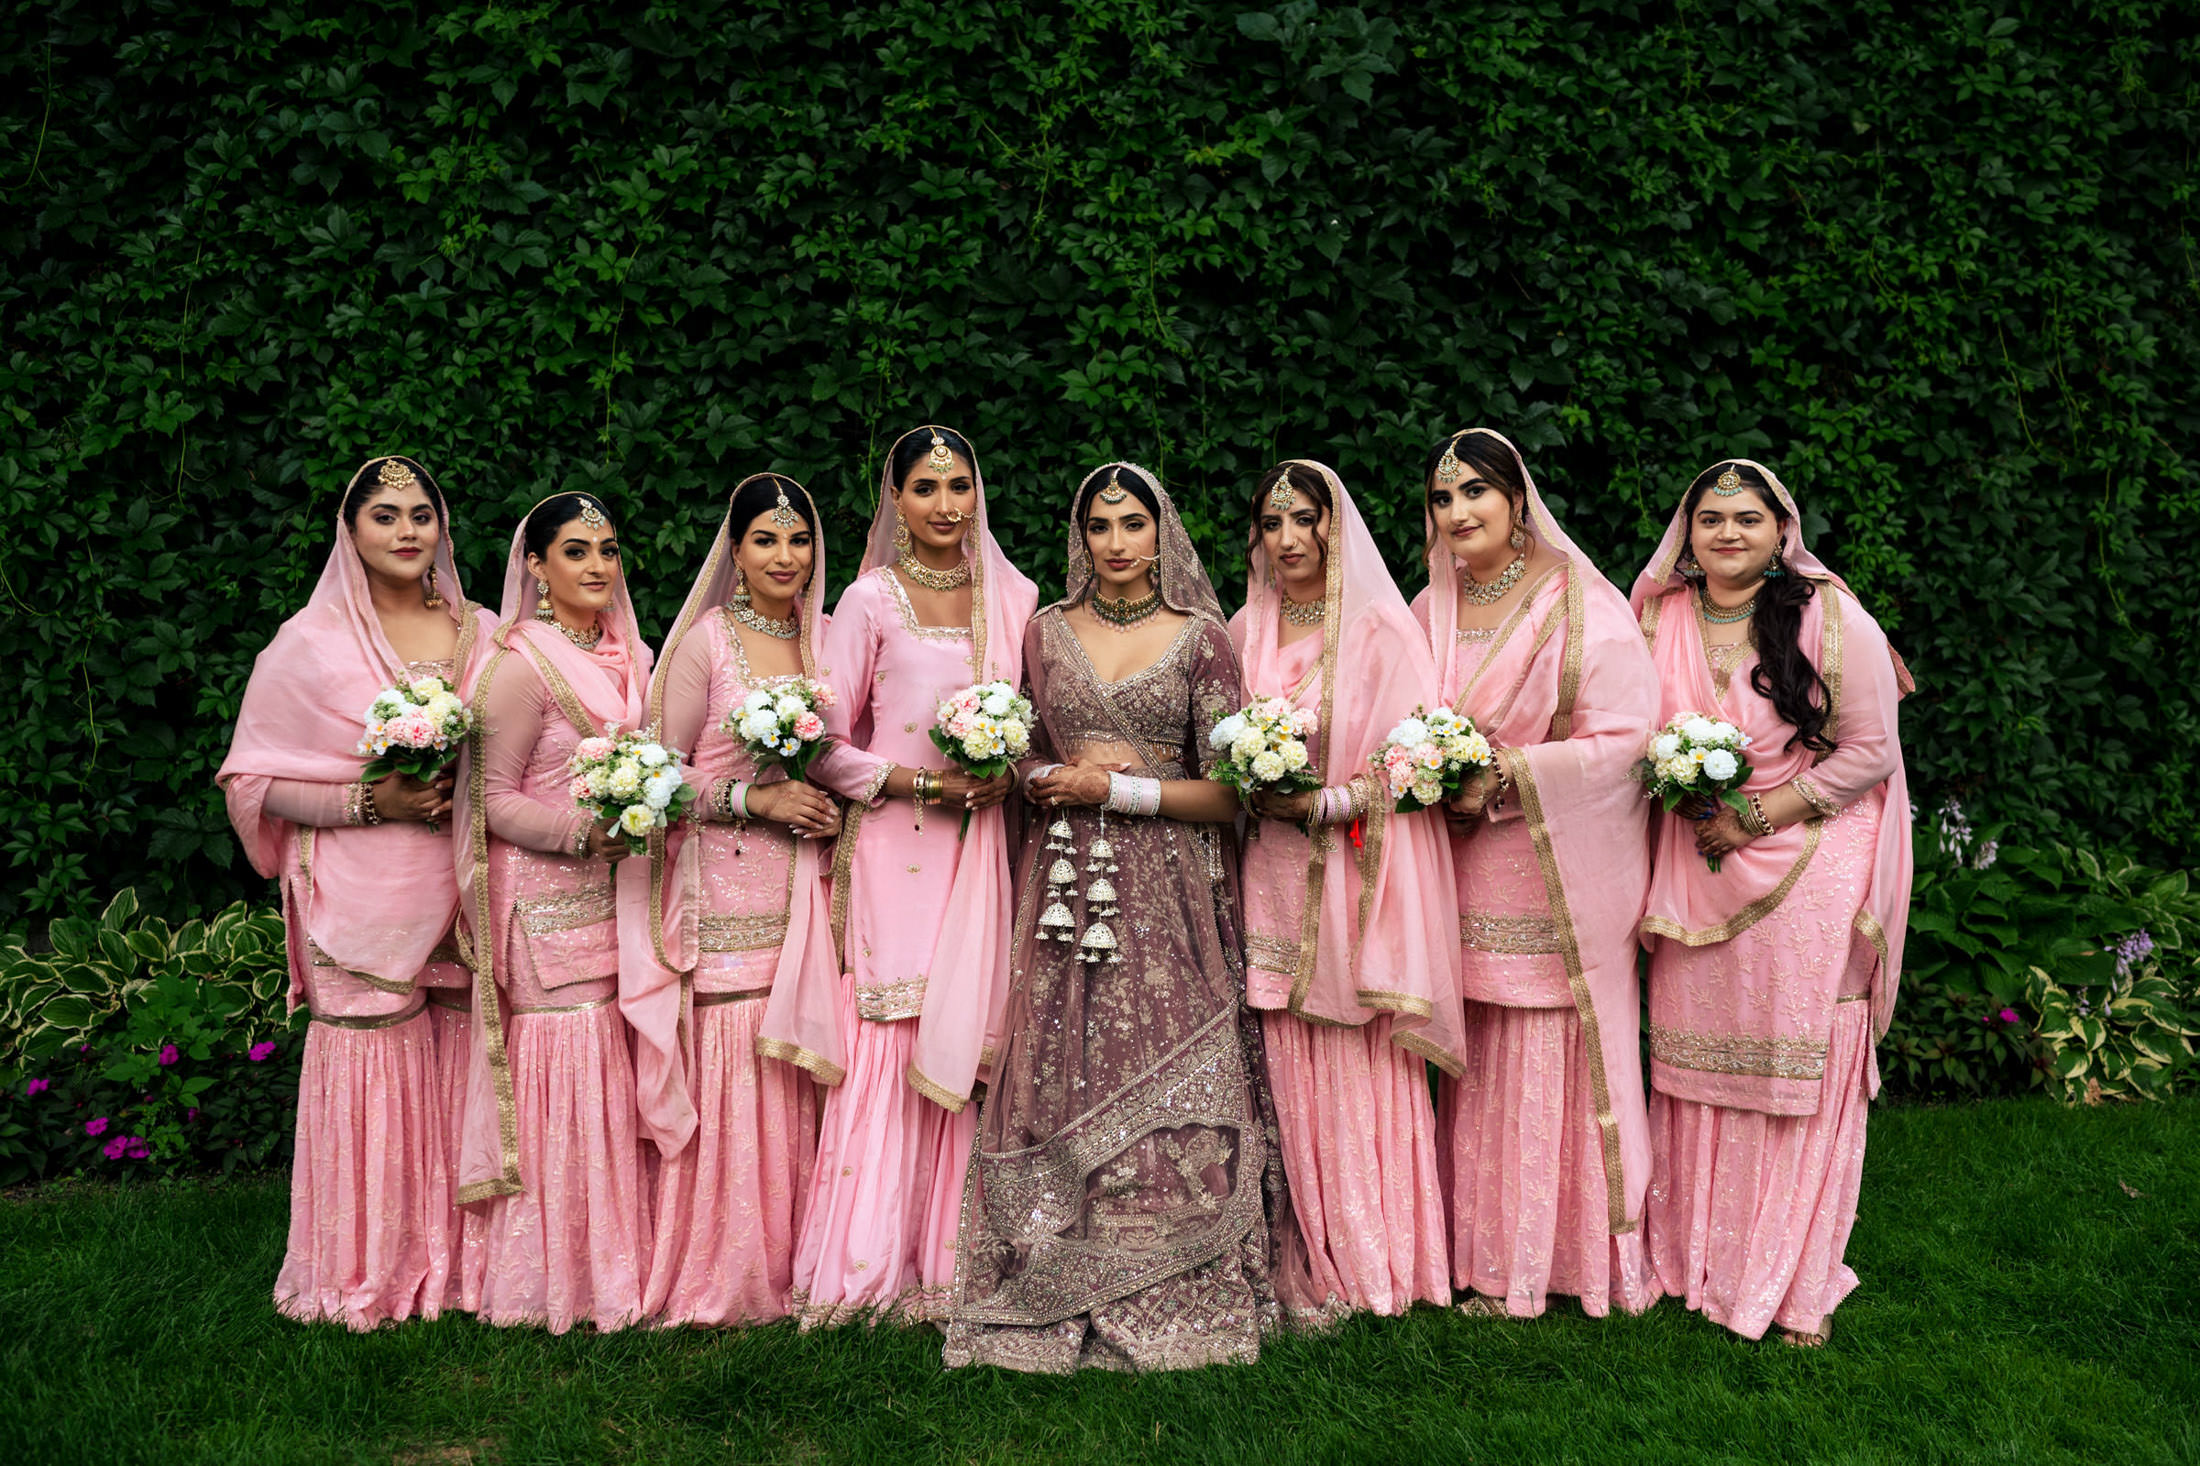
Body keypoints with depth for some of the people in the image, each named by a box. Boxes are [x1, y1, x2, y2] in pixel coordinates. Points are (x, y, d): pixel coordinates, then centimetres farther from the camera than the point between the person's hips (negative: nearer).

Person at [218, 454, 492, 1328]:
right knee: (370, 1065, 0)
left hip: (456, 887, 3)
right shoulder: (311, 643, 0)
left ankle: (447, 1257, 20)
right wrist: (369, 802, -13)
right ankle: (364, 1271, 17)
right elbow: (258, 781, -1)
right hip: (362, 892, -3)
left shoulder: (480, 632, 9)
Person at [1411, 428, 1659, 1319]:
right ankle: (1493, 1261, 19)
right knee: (1482, 1066, 8)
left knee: (1559, 1063, 1)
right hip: (1470, 874, 5)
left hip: (1563, 871, -4)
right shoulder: (1430, 611, 11)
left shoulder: (1582, 605, -6)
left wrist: (1505, 773, -16)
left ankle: (1576, 1257, 15)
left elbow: (1624, 737, -12)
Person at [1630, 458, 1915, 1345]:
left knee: (1799, 1064, 2)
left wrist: (1755, 818, -12)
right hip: (1695, 867, 4)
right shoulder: (1661, 620, 6)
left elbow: (1870, 751, -7)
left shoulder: (1832, 619, -7)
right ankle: (1696, 1258, 23)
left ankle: (1797, 1283, 18)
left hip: (1809, 865, -3)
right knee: (1693, 1057, 8)